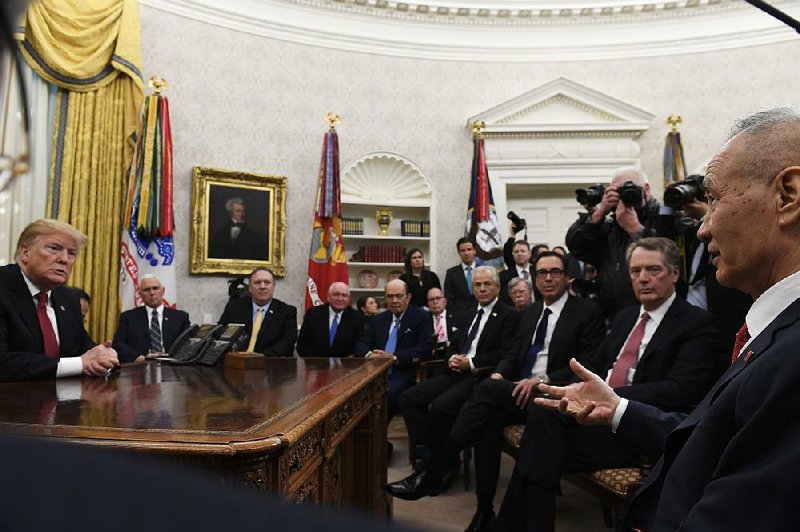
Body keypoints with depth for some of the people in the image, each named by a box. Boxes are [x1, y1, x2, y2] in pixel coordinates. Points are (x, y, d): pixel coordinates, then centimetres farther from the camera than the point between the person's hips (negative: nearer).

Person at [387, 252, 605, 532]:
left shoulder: (588, 312, -1)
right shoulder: (531, 312, 19)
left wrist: (542, 381, -21)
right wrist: (499, 374, -5)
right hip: (519, 392, 6)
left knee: (487, 390, -29)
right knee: (490, 416, -29)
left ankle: (431, 474, -25)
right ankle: (484, 509, -20)